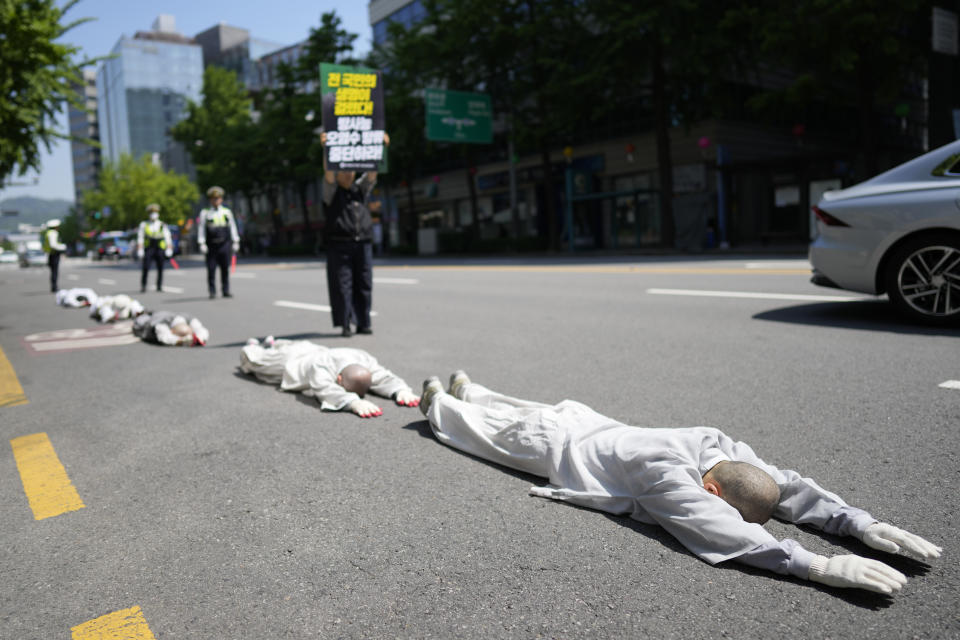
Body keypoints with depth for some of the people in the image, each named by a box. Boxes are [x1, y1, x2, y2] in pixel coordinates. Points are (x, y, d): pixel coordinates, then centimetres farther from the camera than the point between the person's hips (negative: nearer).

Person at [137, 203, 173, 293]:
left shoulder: (162, 225, 9)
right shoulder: (144, 224, 9)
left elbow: (168, 238, 2)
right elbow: (140, 238, 5)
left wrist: (169, 249, -9)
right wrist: (140, 250, -4)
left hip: (160, 249, 1)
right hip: (148, 249, -1)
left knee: (160, 268, 2)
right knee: (145, 268, -8)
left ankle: (159, 286, 11)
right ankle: (143, 286, 0)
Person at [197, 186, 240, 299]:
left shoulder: (227, 212, 11)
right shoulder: (205, 213, 5)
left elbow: (232, 227, 12)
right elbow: (201, 229, 1)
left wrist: (235, 242, 7)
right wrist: (202, 244, -7)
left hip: (224, 244, 2)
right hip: (211, 246, -1)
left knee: (225, 269, 3)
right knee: (211, 269, -1)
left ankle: (226, 291, 9)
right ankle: (212, 292, 5)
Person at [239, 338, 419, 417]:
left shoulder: (366, 361, -42)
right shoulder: (322, 366, -54)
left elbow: (385, 378, -49)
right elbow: (325, 389, -71)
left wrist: (401, 390, -71)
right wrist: (353, 402, -88)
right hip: (290, 360, -4)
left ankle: (271, 344, 70)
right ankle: (253, 348, 61)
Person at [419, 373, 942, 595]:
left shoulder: (722, 447, -24)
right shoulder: (667, 475, -44)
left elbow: (790, 487, -20)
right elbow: (727, 534, -54)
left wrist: (860, 523, -33)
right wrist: (820, 567, -60)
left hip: (587, 423, 6)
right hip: (549, 446, -6)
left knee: (527, 413, 33)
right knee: (489, 429, 22)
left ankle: (467, 389, 58)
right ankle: (437, 402, 48)